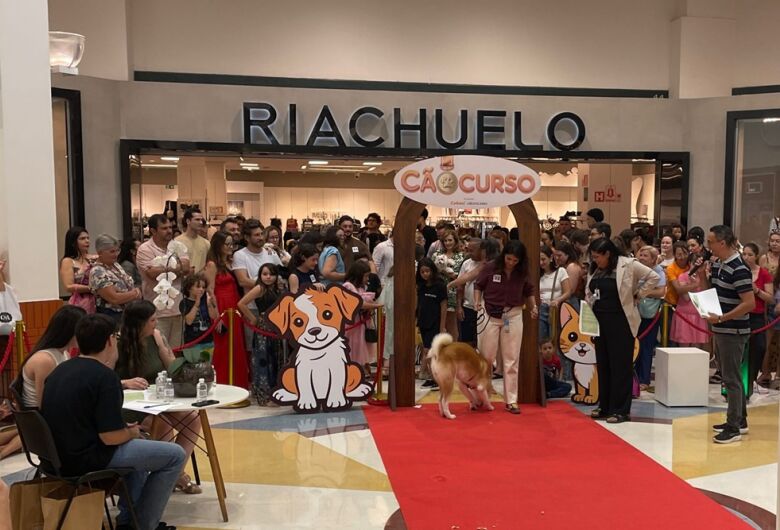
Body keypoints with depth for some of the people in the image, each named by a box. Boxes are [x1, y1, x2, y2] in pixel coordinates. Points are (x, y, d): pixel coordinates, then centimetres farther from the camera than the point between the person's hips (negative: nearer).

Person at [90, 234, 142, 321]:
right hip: (111, 317, -8)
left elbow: (129, 285, 13)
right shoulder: (97, 272, -18)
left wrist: (136, 290, -10)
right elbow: (114, 298, -24)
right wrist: (135, 294, -12)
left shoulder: (115, 265, 9)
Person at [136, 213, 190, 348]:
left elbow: (186, 268, -4)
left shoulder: (178, 246, 10)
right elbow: (153, 274, -16)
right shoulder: (144, 250, -4)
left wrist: (163, 270, -13)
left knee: (177, 348, 12)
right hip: (158, 309, -4)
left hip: (179, 306, 4)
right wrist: (177, 269, -5)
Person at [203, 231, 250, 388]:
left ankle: (237, 384, 20)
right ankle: (222, 385, 9)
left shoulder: (230, 262, 16)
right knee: (223, 349, -1)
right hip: (222, 310, -7)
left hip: (234, 309, 7)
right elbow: (210, 291, -12)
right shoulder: (212, 264, -7)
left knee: (237, 348, 10)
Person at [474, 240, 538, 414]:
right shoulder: (490, 268, -9)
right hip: (490, 315, -2)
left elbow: (528, 292, 14)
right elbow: (478, 286, 4)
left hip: (513, 316, 2)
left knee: (511, 360, 5)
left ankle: (511, 401, 12)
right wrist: (477, 302, -12)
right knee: (486, 358, 5)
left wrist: (533, 307, -1)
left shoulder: (522, 274, -2)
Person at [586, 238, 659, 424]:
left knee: (620, 366, 0)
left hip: (620, 322, -6)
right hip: (599, 322, 7)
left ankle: (621, 410, 8)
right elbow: (588, 292, 19)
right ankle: (604, 406, 24)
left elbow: (653, 277, -9)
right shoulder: (594, 269, 9)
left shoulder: (627, 265, -9)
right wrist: (589, 308, 3)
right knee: (602, 364, 13)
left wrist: (637, 294, -7)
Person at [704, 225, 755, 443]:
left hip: (733, 332, -9)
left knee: (731, 378, -2)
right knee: (730, 376, 17)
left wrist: (721, 318, -23)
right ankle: (740, 420, 30)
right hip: (721, 330, 9)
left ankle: (734, 428, 6)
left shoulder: (739, 269, -19)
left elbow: (749, 303, -23)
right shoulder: (716, 265, 8)